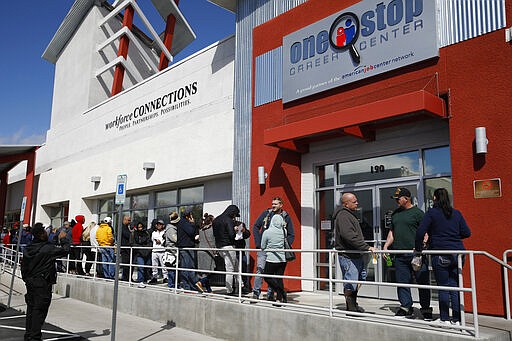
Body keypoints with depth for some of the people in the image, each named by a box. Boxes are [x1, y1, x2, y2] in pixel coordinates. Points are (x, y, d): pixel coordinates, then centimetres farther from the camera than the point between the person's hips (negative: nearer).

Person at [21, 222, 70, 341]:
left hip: (30, 282, 8)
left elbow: (23, 266, 13)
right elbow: (65, 250, -10)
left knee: (31, 308, 14)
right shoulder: (48, 248, -16)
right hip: (43, 283, -7)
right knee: (39, 309, -2)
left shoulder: (27, 249, 7)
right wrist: (63, 239, 5)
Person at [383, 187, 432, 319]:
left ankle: (426, 309, 11)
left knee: (422, 282, 1)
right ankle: (406, 307, 17)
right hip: (400, 254, 6)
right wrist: (386, 245, 11)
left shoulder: (417, 212, -2)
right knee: (402, 282, 7)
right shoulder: (395, 214, 17)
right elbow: (392, 232, 22)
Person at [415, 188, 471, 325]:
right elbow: (467, 233, 9)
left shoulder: (431, 213, -3)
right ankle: (457, 319, 12)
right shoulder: (456, 213, 9)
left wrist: (419, 249, 2)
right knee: (455, 287, 10)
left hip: (440, 255, -4)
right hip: (457, 253, 4)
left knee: (443, 288, 4)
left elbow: (420, 232, -10)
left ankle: (445, 319, 8)